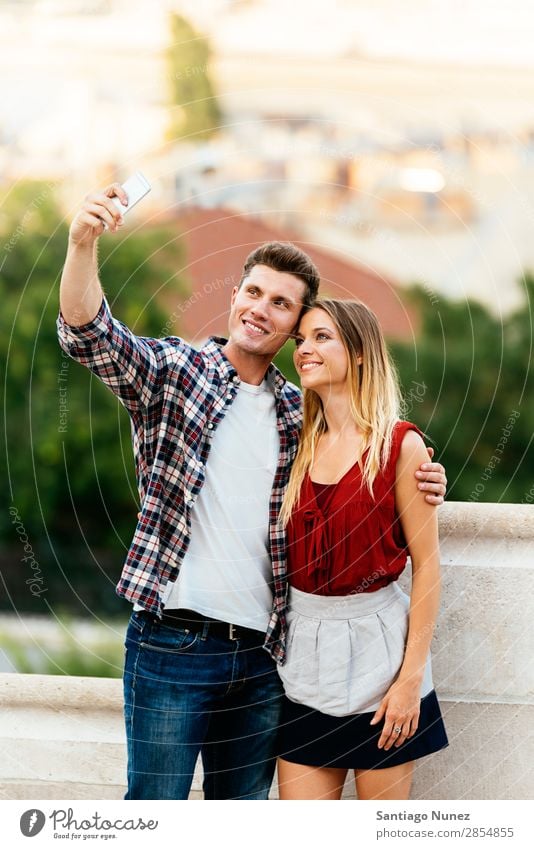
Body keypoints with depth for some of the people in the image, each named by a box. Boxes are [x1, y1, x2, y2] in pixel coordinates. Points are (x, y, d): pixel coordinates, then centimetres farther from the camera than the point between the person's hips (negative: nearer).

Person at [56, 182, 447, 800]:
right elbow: (88, 334, -15)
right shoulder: (173, 370, 0)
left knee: (243, 804, 13)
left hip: (260, 652, 5)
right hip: (174, 637, -4)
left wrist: (417, 486, 2)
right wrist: (83, 243, -33)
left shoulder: (299, 414, 12)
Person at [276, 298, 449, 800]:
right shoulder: (299, 445, 8)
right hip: (304, 651, 4)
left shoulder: (399, 444, -6)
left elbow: (426, 563, -7)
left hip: (376, 645, -4)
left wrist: (412, 676, -11)